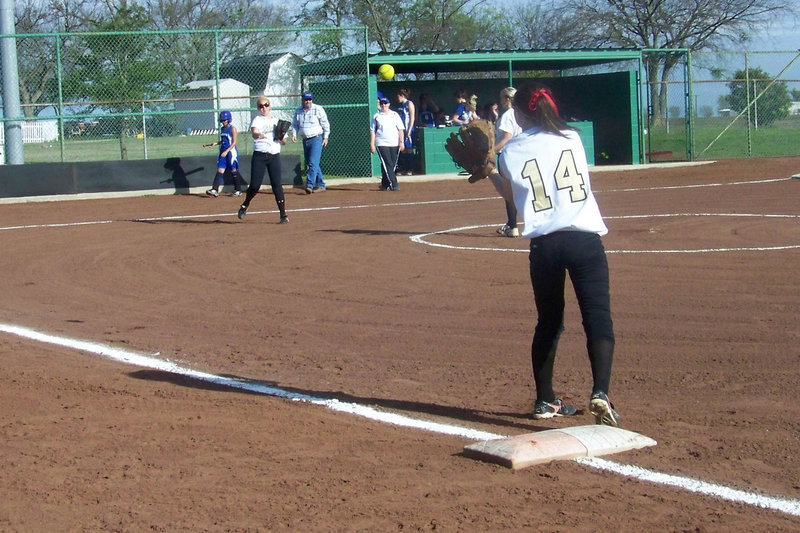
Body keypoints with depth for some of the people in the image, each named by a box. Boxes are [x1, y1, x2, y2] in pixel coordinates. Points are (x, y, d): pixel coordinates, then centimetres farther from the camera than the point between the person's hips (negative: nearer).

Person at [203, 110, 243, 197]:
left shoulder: (232, 128, -9)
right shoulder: (222, 129, 12)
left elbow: (234, 142, -14)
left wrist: (226, 151, -21)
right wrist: (215, 143, 6)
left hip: (231, 152, -7)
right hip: (223, 152, 7)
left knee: (234, 171, 2)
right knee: (220, 170, -2)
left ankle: (238, 190, 13)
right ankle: (215, 190, -9)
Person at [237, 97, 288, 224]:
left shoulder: (276, 121, 15)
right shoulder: (257, 120, 1)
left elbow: (283, 142, 19)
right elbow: (254, 132, -22)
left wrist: (282, 137, -5)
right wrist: (258, 135, -46)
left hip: (275, 156, 3)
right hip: (259, 156, -3)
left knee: (277, 185, -5)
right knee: (255, 185, -5)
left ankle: (283, 215, -3)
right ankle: (245, 205, 23)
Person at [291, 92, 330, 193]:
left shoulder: (318, 109, -5)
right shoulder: (298, 111, 9)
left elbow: (325, 124, -2)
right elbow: (295, 124, 16)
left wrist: (325, 137, -4)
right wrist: (294, 134, -1)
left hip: (316, 139, -6)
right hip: (305, 140, 6)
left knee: (313, 163, -16)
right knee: (309, 164, 9)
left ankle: (309, 185, -22)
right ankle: (320, 185, 19)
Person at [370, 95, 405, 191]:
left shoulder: (394, 115, 10)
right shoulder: (376, 116, 8)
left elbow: (400, 129, 7)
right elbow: (372, 131, 7)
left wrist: (401, 142, -2)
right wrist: (372, 144, 0)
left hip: (394, 144, 2)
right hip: (381, 144, -2)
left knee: (393, 165, 3)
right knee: (387, 164, -12)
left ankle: (385, 184, 14)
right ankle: (393, 185, -17)